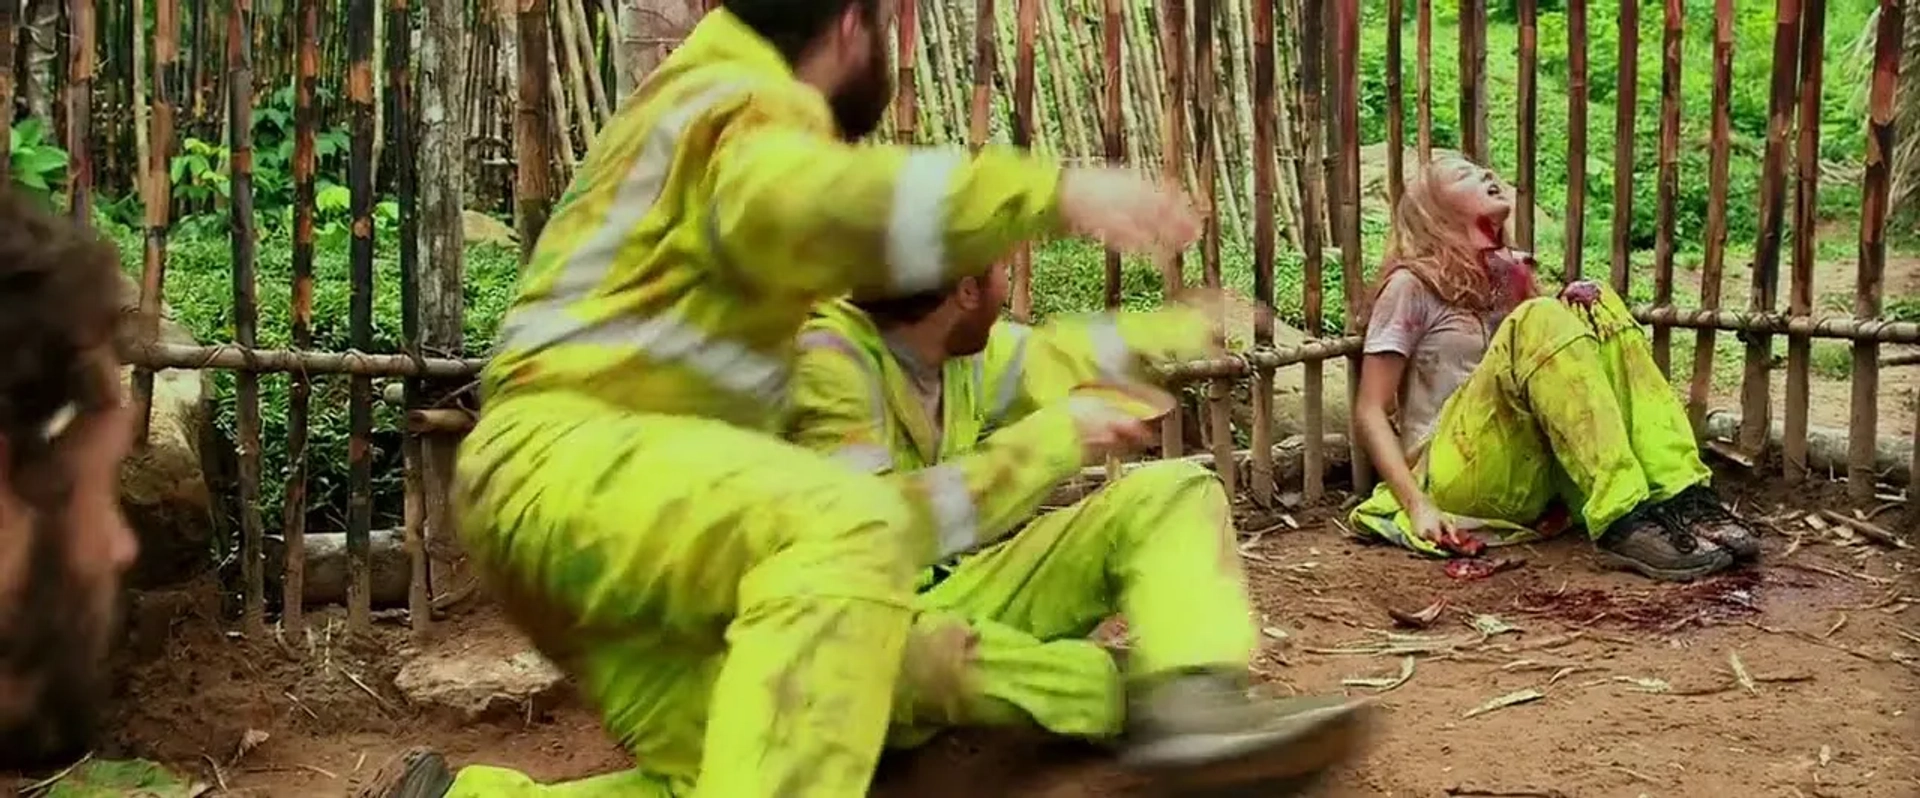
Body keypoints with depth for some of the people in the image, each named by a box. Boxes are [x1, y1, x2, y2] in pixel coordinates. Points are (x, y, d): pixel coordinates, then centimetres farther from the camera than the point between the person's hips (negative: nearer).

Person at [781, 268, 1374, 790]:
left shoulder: (966, 348, 1)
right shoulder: (828, 362, -24)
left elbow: (1060, 356, 22)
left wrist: (1191, 326, 32)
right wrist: (1050, 438, -30)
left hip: (958, 590, 8)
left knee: (1172, 491, -1)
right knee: (908, 652, -45)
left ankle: (1191, 702, -30)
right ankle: (1143, 693, -20)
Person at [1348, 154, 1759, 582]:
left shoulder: (1511, 273, 18)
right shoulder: (1411, 286, 0)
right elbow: (1370, 413, -5)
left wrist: (1575, 318, -2)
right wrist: (1418, 506, -18)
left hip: (1536, 475, 6)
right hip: (1456, 474, -6)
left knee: (1601, 307, -8)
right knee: (1537, 321, -25)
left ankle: (1681, 498, -24)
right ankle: (1622, 522, -38)